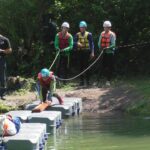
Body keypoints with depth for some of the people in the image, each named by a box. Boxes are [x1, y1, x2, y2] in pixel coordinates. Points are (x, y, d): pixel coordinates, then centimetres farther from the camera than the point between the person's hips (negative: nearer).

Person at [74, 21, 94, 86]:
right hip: (80, 52, 3)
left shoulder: (89, 34, 3)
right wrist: (77, 44, -19)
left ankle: (87, 80, 0)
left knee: (86, 66, -5)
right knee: (81, 66, 4)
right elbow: (74, 42, 3)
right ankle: (81, 81, 8)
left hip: (86, 52, -3)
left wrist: (92, 52, -5)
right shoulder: (77, 35, 10)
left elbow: (92, 44, 2)